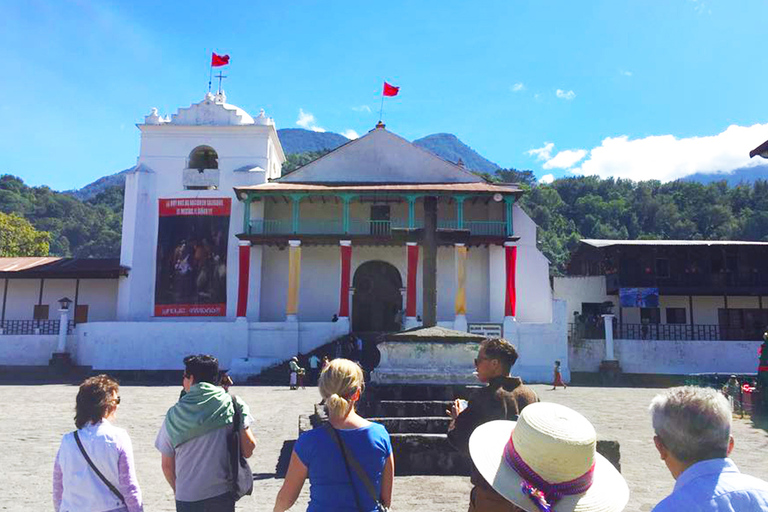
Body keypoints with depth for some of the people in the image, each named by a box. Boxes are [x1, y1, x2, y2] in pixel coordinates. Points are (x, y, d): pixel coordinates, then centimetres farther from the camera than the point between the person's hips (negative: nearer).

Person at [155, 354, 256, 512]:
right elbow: (248, 449, -11)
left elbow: (166, 465, 4)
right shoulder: (233, 404, -7)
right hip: (223, 495, 0)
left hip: (187, 499, 1)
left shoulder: (174, 413, -3)